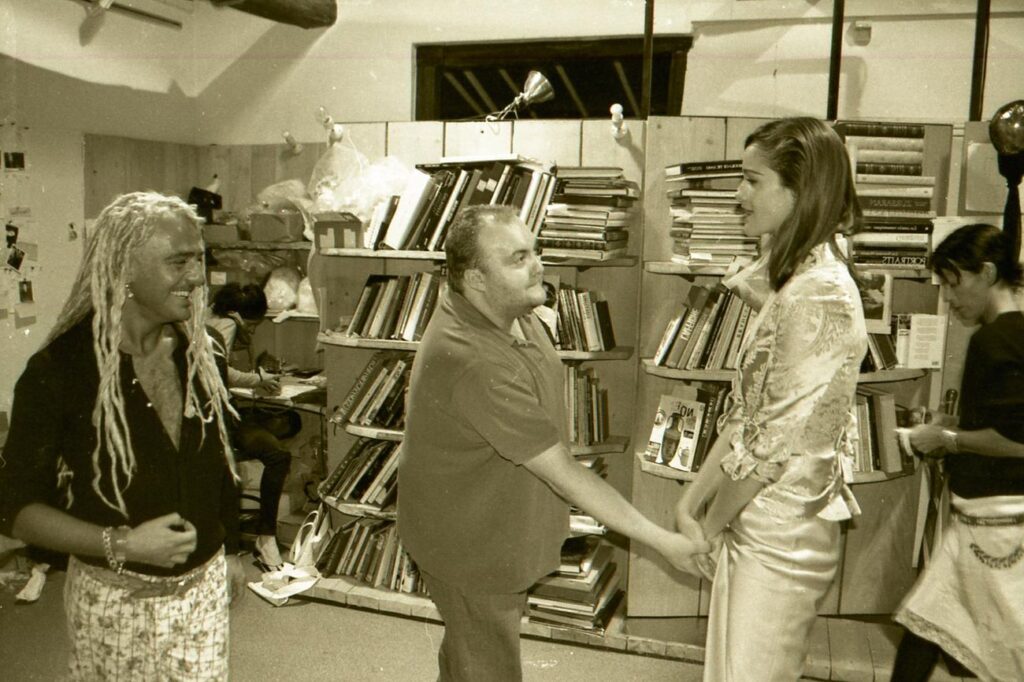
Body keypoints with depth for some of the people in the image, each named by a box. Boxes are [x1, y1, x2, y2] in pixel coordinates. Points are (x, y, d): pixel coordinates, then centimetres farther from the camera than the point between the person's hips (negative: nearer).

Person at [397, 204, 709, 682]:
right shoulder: (474, 365, -39)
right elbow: (562, 472, -35)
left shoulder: (506, 309, -7)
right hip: (470, 548, -9)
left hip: (496, 529, 9)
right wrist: (663, 542, -29)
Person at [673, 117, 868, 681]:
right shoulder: (794, 282, 8)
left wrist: (709, 524, -9)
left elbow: (776, 443, -22)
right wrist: (692, 500, 4)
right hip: (756, 522, 9)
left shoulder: (819, 296, -23)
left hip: (781, 535, -9)